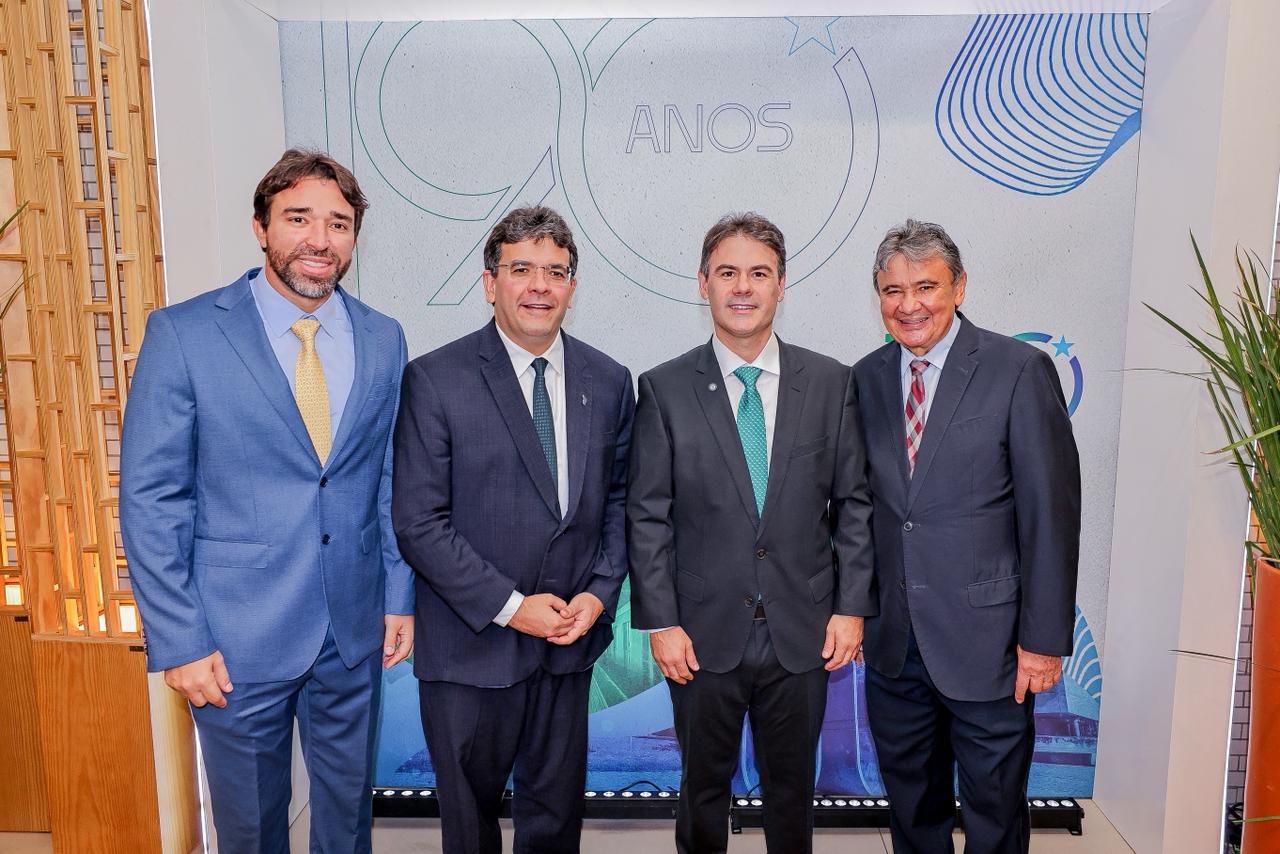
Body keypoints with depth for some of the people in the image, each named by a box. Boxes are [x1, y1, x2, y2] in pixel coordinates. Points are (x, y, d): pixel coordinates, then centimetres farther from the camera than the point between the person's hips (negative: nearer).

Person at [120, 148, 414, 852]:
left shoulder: (382, 339, 1)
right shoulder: (183, 333, -10)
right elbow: (150, 499, -9)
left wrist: (399, 595, 5)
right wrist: (179, 641, -11)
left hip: (353, 633, 3)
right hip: (238, 638, -2)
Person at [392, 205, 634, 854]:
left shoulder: (608, 381, 2)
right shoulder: (435, 380, -12)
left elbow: (618, 500, 8)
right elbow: (418, 522, -14)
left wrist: (600, 593, -5)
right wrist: (510, 606, -16)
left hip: (571, 638, 4)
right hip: (470, 645, -3)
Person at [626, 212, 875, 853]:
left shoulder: (831, 382, 0)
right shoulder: (664, 389, -4)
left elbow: (854, 503, 3)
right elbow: (646, 515, -4)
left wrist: (852, 607, -2)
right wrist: (661, 622, -8)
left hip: (802, 633, 2)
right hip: (704, 635, -1)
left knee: (792, 789, 19)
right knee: (703, 787, 17)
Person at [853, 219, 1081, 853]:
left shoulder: (1021, 370, -9)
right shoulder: (865, 379, 4)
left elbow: (1051, 512, -10)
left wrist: (1044, 637, -11)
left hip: (986, 640, -4)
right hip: (892, 643, 4)